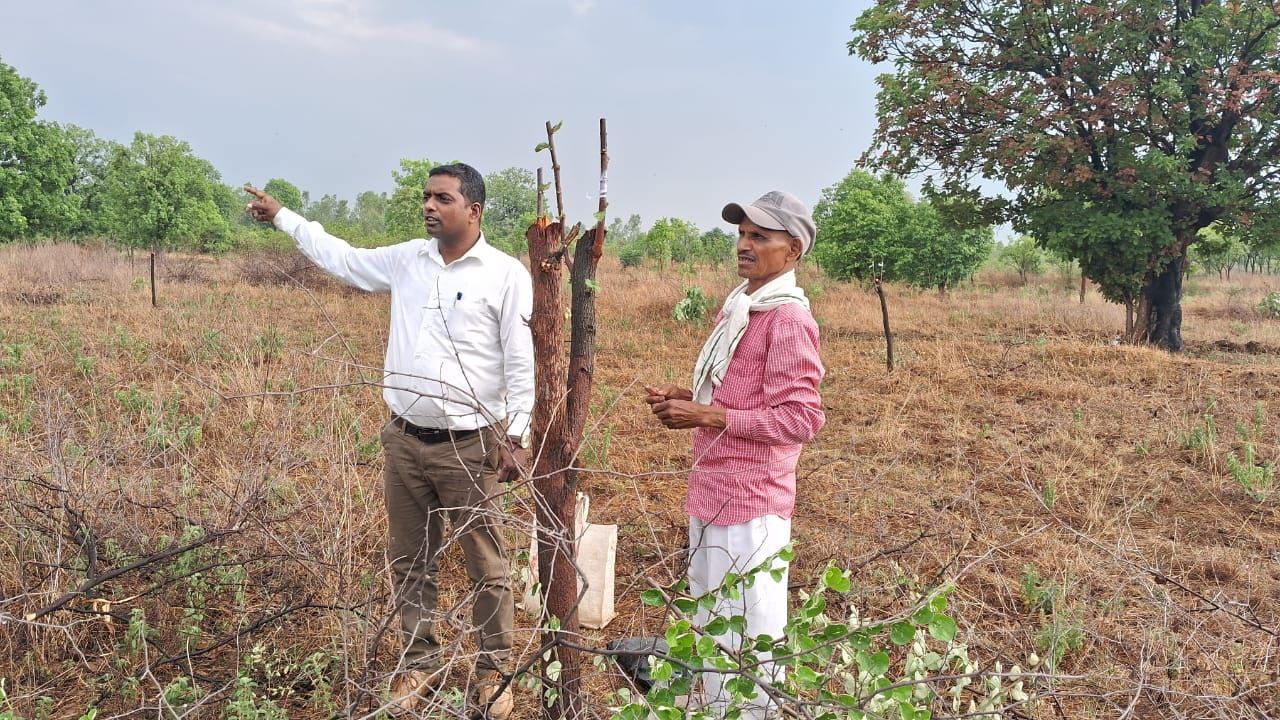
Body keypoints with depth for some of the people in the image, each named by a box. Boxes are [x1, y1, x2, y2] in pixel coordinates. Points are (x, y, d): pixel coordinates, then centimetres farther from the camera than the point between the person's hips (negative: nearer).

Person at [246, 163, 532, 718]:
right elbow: (342, 258, 23)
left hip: (470, 447, -5)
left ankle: (494, 671, 23)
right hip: (405, 442, 5)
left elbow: (522, 363, -9)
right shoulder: (406, 260, 7)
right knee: (409, 563, 16)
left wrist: (516, 435, -13)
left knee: (487, 568, 6)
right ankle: (420, 664, 33)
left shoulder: (506, 275, -8)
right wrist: (282, 216, 28)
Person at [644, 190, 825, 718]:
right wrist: (684, 397, 5)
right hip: (711, 493, 10)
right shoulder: (737, 307, 13)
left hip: (750, 503, -10)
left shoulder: (788, 319, -16)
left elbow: (801, 419, -21)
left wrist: (705, 416, -19)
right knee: (711, 623, 22)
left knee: (746, 635, 2)